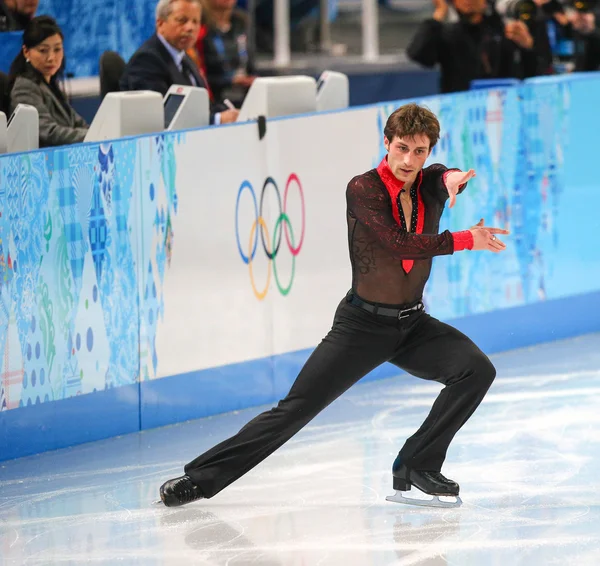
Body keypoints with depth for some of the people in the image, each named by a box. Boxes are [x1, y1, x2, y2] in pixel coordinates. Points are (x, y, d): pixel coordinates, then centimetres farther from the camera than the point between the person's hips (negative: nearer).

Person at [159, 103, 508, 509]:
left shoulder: (429, 183, -1)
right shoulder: (363, 190, -14)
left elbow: (448, 178, -23)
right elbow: (400, 244, -26)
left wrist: (454, 178, -47)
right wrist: (465, 240, -24)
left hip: (413, 325, 4)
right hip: (363, 324, -4)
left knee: (478, 369, -19)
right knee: (295, 411, -7)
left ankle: (417, 465, -6)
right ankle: (199, 478, 1)